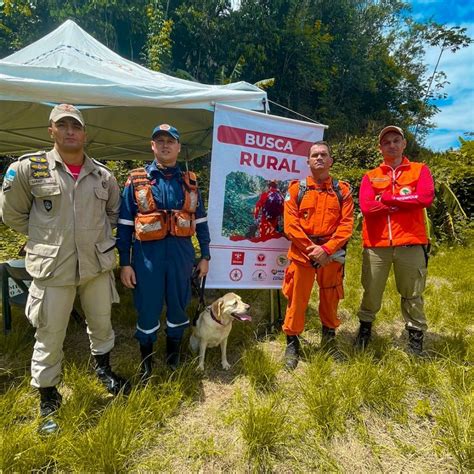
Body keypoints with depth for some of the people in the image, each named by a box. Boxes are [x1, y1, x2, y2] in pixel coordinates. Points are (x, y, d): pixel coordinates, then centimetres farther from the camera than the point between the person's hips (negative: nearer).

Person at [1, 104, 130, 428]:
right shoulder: (27, 168, -6)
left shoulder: (103, 175, 3)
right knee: (50, 335, 10)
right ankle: (48, 396, 34)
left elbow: (114, 211, 18)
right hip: (52, 268, -3)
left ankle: (104, 370, 47)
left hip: (98, 265, 3)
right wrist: (46, 237, 3)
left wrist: (97, 235, 9)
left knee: (102, 324, 20)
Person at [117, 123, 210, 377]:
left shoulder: (189, 182, 7)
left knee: (178, 304, 14)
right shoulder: (137, 179, 1)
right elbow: (125, 224, 0)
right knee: (147, 307, 8)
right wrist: (125, 262, -4)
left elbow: (200, 221, 10)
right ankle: (146, 358, 32)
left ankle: (173, 353, 38)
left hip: (181, 253, 2)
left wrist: (205, 256, 8)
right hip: (147, 253, -2)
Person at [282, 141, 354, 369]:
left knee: (330, 299, 14)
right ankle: (292, 344, 19)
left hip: (332, 254, 1)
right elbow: (290, 224, -5)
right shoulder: (296, 188, 3)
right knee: (296, 299, 3)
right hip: (302, 252, -1)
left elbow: (346, 224, -2)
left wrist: (326, 248, -14)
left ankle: (329, 339, 36)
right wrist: (311, 248, -13)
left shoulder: (342, 190, 5)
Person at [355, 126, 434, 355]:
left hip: (410, 244, 0)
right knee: (371, 291, 10)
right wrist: (404, 201, -8)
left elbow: (426, 197, -11)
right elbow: (366, 207, -8)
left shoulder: (420, 170, 9)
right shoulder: (370, 176, 9)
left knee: (412, 294, 10)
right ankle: (365, 326, 31)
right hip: (376, 245, 1)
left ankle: (416, 335, 26)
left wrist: (386, 198, -8)